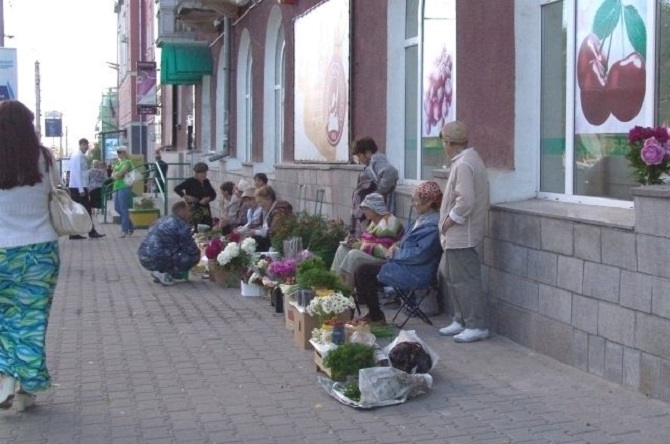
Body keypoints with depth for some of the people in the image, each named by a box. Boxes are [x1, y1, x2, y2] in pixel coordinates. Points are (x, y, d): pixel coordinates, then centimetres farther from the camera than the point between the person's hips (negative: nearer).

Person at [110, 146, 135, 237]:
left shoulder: (127, 162, -8)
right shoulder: (118, 163, 18)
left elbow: (120, 173, -17)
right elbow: (113, 175, 13)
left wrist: (115, 174, 2)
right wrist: (117, 174, -8)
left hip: (124, 187, -9)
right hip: (117, 187, 9)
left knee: (124, 209, -7)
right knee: (117, 208, 11)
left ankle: (125, 230, -1)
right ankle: (131, 226, 20)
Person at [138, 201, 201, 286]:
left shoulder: (163, 219, 19)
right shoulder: (182, 225, -9)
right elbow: (191, 249, -5)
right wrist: (197, 251, 18)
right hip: (157, 260, -9)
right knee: (194, 256, -1)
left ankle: (159, 272, 12)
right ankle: (164, 273, -5)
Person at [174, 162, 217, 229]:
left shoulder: (206, 182, 11)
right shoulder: (190, 181, -5)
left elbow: (213, 194, 14)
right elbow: (177, 189, -10)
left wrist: (207, 199, -6)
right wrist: (185, 196, -21)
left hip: (205, 210, 6)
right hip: (194, 210, -5)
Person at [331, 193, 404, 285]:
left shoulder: (389, 223, -16)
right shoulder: (374, 221, 14)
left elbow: (384, 251, -24)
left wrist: (359, 246, -19)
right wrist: (357, 242, 4)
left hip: (383, 261, -10)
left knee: (354, 254, -29)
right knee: (342, 249, 0)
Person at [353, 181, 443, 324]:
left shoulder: (432, 225, -19)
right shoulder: (423, 219, 13)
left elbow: (419, 254, -24)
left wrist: (396, 253, -10)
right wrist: (396, 246, 4)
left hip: (414, 274, -11)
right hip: (406, 266, 11)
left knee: (363, 271, -14)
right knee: (363, 270, 9)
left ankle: (376, 317, -2)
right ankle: (373, 313, 8)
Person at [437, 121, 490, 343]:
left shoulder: (463, 164, -20)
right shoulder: (469, 158, 13)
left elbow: (465, 201, -28)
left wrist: (450, 220, -16)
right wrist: (449, 220, 14)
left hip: (461, 234, -11)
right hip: (457, 234, 11)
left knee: (465, 279, -4)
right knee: (450, 275, 17)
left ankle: (477, 326, 3)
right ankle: (461, 320, 25)